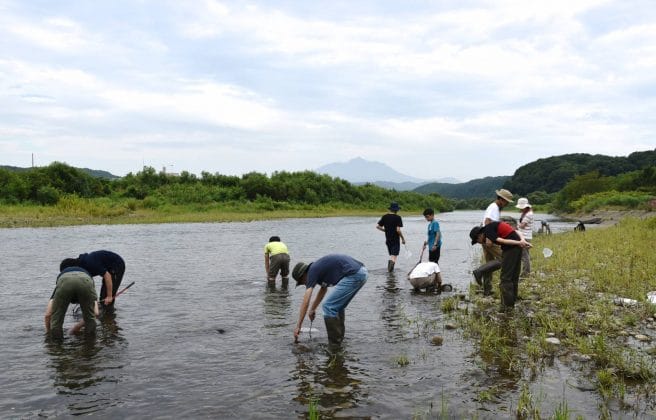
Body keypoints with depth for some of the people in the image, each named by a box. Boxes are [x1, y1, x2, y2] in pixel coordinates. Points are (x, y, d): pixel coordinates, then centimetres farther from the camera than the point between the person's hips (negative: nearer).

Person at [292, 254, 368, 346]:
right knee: (338, 306, 24)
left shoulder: (312, 271, -1)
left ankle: (335, 346, 5)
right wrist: (313, 309, 47)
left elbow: (306, 302, -4)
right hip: (361, 273, 10)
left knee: (329, 307, -2)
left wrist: (298, 326, 0)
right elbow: (323, 290, 43)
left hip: (353, 275, -10)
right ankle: (339, 339, 29)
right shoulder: (320, 267, 24)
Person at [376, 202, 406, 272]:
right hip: (395, 240, -5)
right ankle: (392, 261, -34)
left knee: (391, 255, 17)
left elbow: (377, 226, 3)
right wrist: (403, 238, -6)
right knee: (394, 256, -6)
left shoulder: (384, 217, 3)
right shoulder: (398, 218, -11)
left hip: (388, 239, 5)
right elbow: (398, 230, -18)